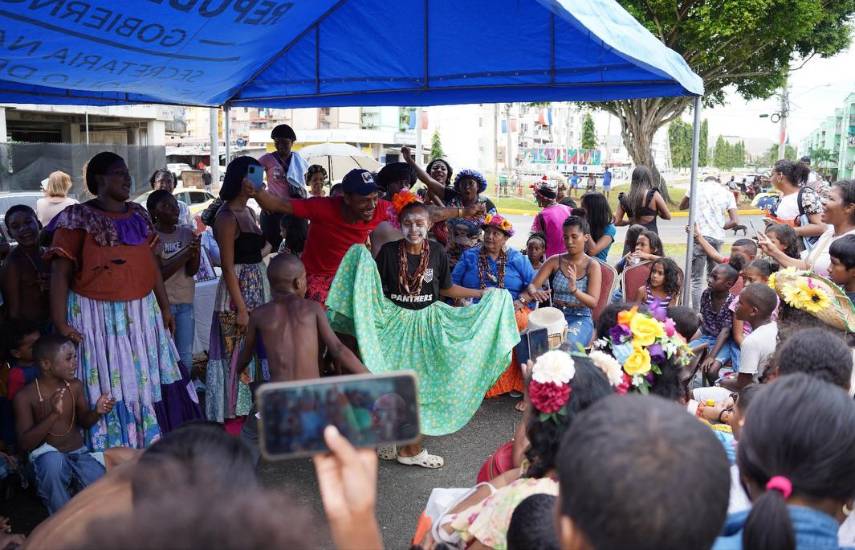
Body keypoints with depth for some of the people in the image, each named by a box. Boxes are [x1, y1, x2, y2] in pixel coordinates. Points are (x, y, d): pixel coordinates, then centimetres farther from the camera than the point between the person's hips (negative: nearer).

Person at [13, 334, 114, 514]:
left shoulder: (75, 386, -1)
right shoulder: (25, 397, -14)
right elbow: (25, 444, -18)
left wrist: (97, 412, -12)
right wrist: (54, 414, -31)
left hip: (79, 453, 3)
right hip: (46, 455, -3)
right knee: (53, 461, -39)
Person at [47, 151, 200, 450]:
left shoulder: (138, 215, 9)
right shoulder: (79, 219, -8)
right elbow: (60, 274, -11)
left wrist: (165, 307, 13)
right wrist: (60, 325, -18)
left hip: (142, 313, 6)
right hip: (97, 315, -5)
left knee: (149, 378, 12)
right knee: (106, 386, 0)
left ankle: (154, 443, 28)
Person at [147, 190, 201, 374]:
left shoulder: (186, 233, 5)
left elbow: (192, 271, -2)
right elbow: (158, 275, -14)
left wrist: (196, 253, -22)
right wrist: (185, 254, -24)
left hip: (186, 302, 4)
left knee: (186, 358, 7)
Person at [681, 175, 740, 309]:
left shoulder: (697, 187, 8)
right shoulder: (727, 193, 11)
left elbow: (682, 206, 23)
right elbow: (735, 221, 3)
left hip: (699, 235, -3)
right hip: (717, 237, 3)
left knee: (697, 280, 0)